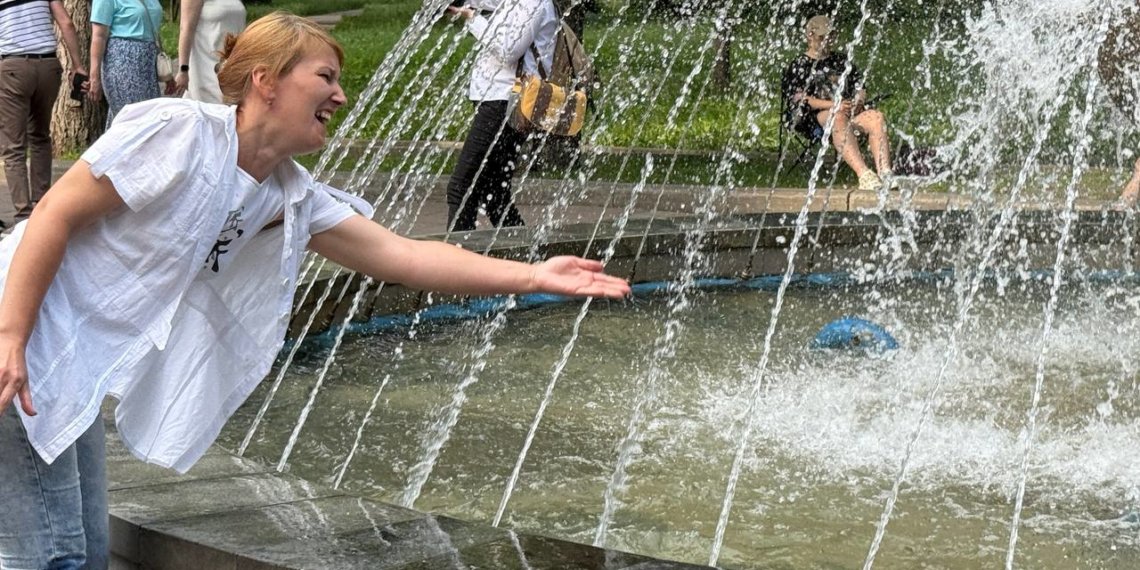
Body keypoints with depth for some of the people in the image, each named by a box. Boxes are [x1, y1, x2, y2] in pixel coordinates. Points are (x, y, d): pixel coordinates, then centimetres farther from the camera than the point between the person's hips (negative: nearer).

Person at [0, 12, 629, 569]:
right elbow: (55, 214, -17)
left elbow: (399, 255, 2)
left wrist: (533, 276, -3)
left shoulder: (291, 196, 4)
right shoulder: (179, 131, -18)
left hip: (74, 377, 8)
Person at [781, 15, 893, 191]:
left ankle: (885, 174, -44)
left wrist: (858, 101, -3)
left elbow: (860, 88, 24)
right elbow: (798, 99, -2)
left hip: (850, 112, 5)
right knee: (838, 118, -40)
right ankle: (864, 176, -58)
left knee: (876, 117, -27)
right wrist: (833, 105, -14)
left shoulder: (841, 62, 29)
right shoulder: (798, 66, 13)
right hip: (814, 118, -5)